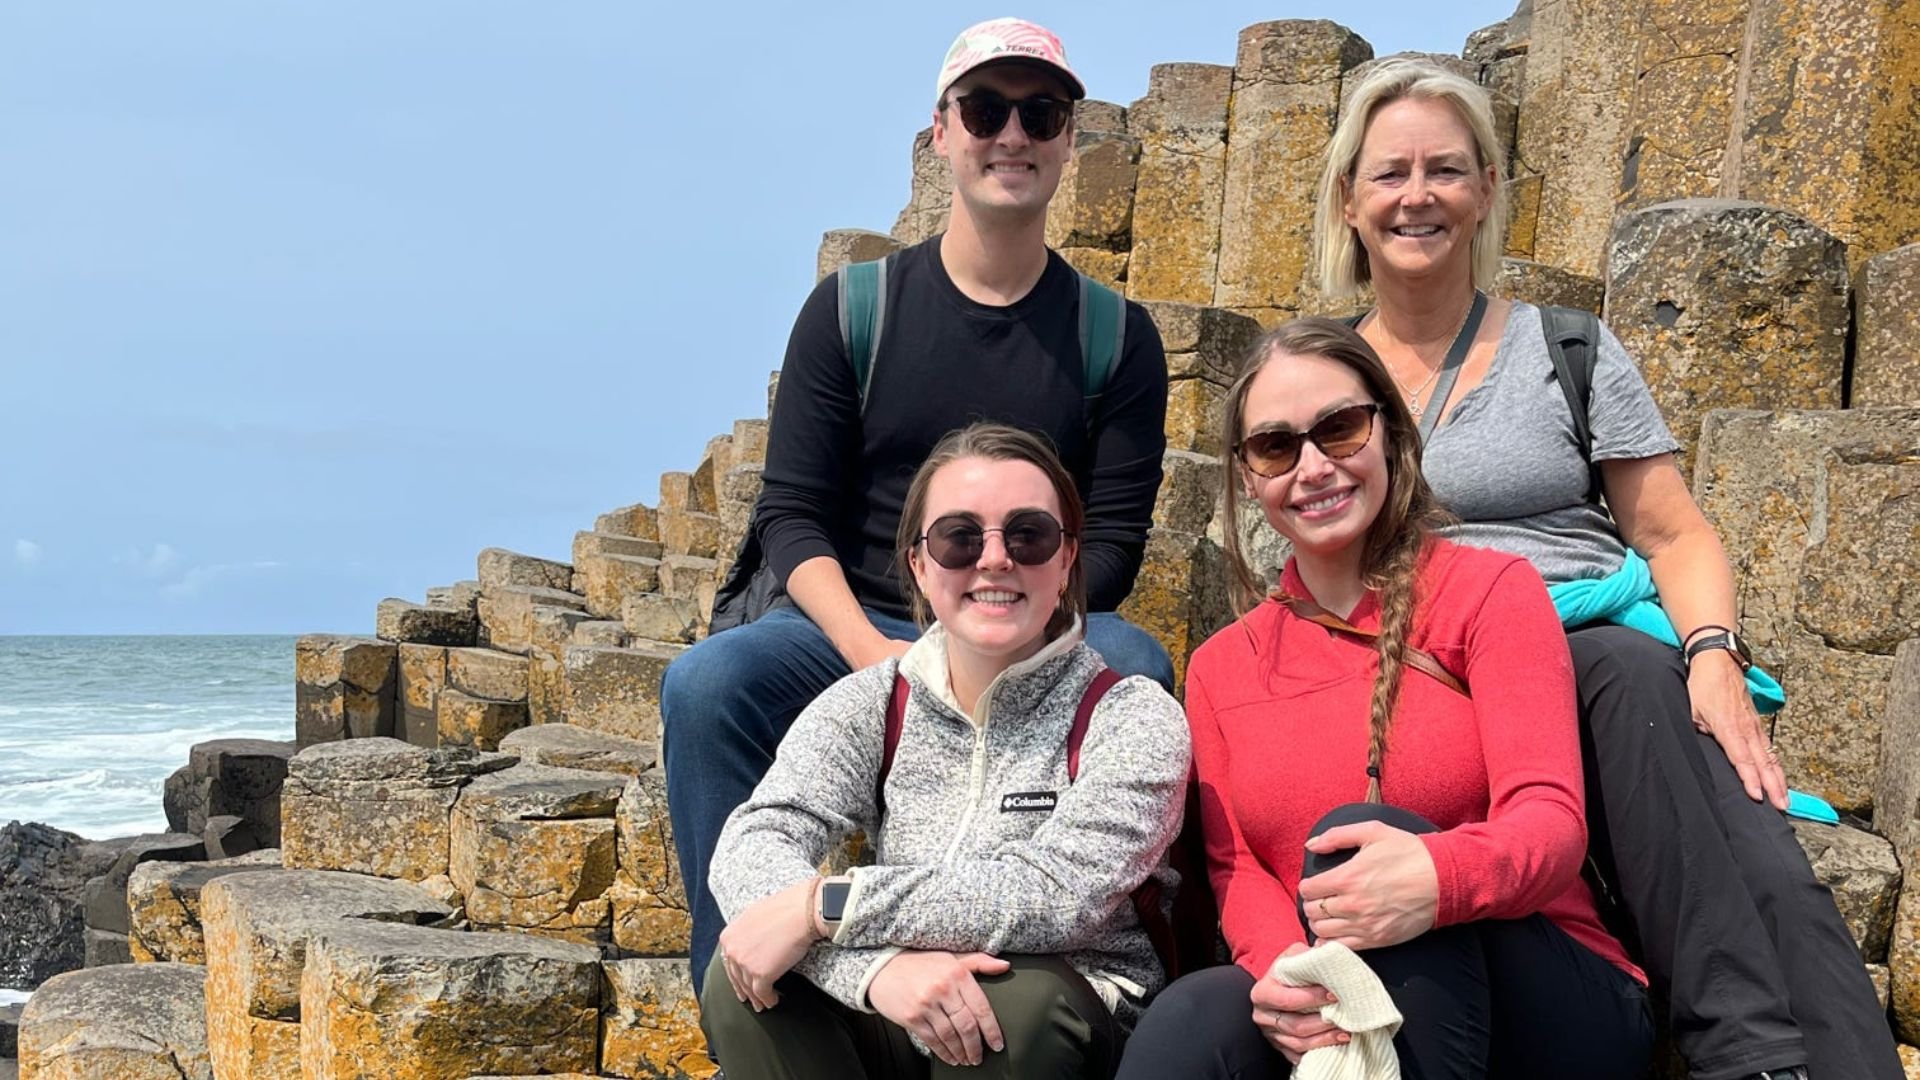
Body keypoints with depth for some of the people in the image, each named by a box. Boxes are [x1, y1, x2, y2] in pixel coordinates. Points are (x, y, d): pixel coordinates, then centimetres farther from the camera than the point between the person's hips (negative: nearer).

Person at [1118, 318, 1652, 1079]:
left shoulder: (1490, 590, -1)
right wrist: (1287, 972, -23)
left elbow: (1552, 819, -14)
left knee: (1350, 834, -31)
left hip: (1550, 1008, 0)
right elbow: (1235, 870, 2)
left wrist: (1442, 876, -38)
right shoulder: (1220, 667, 11)